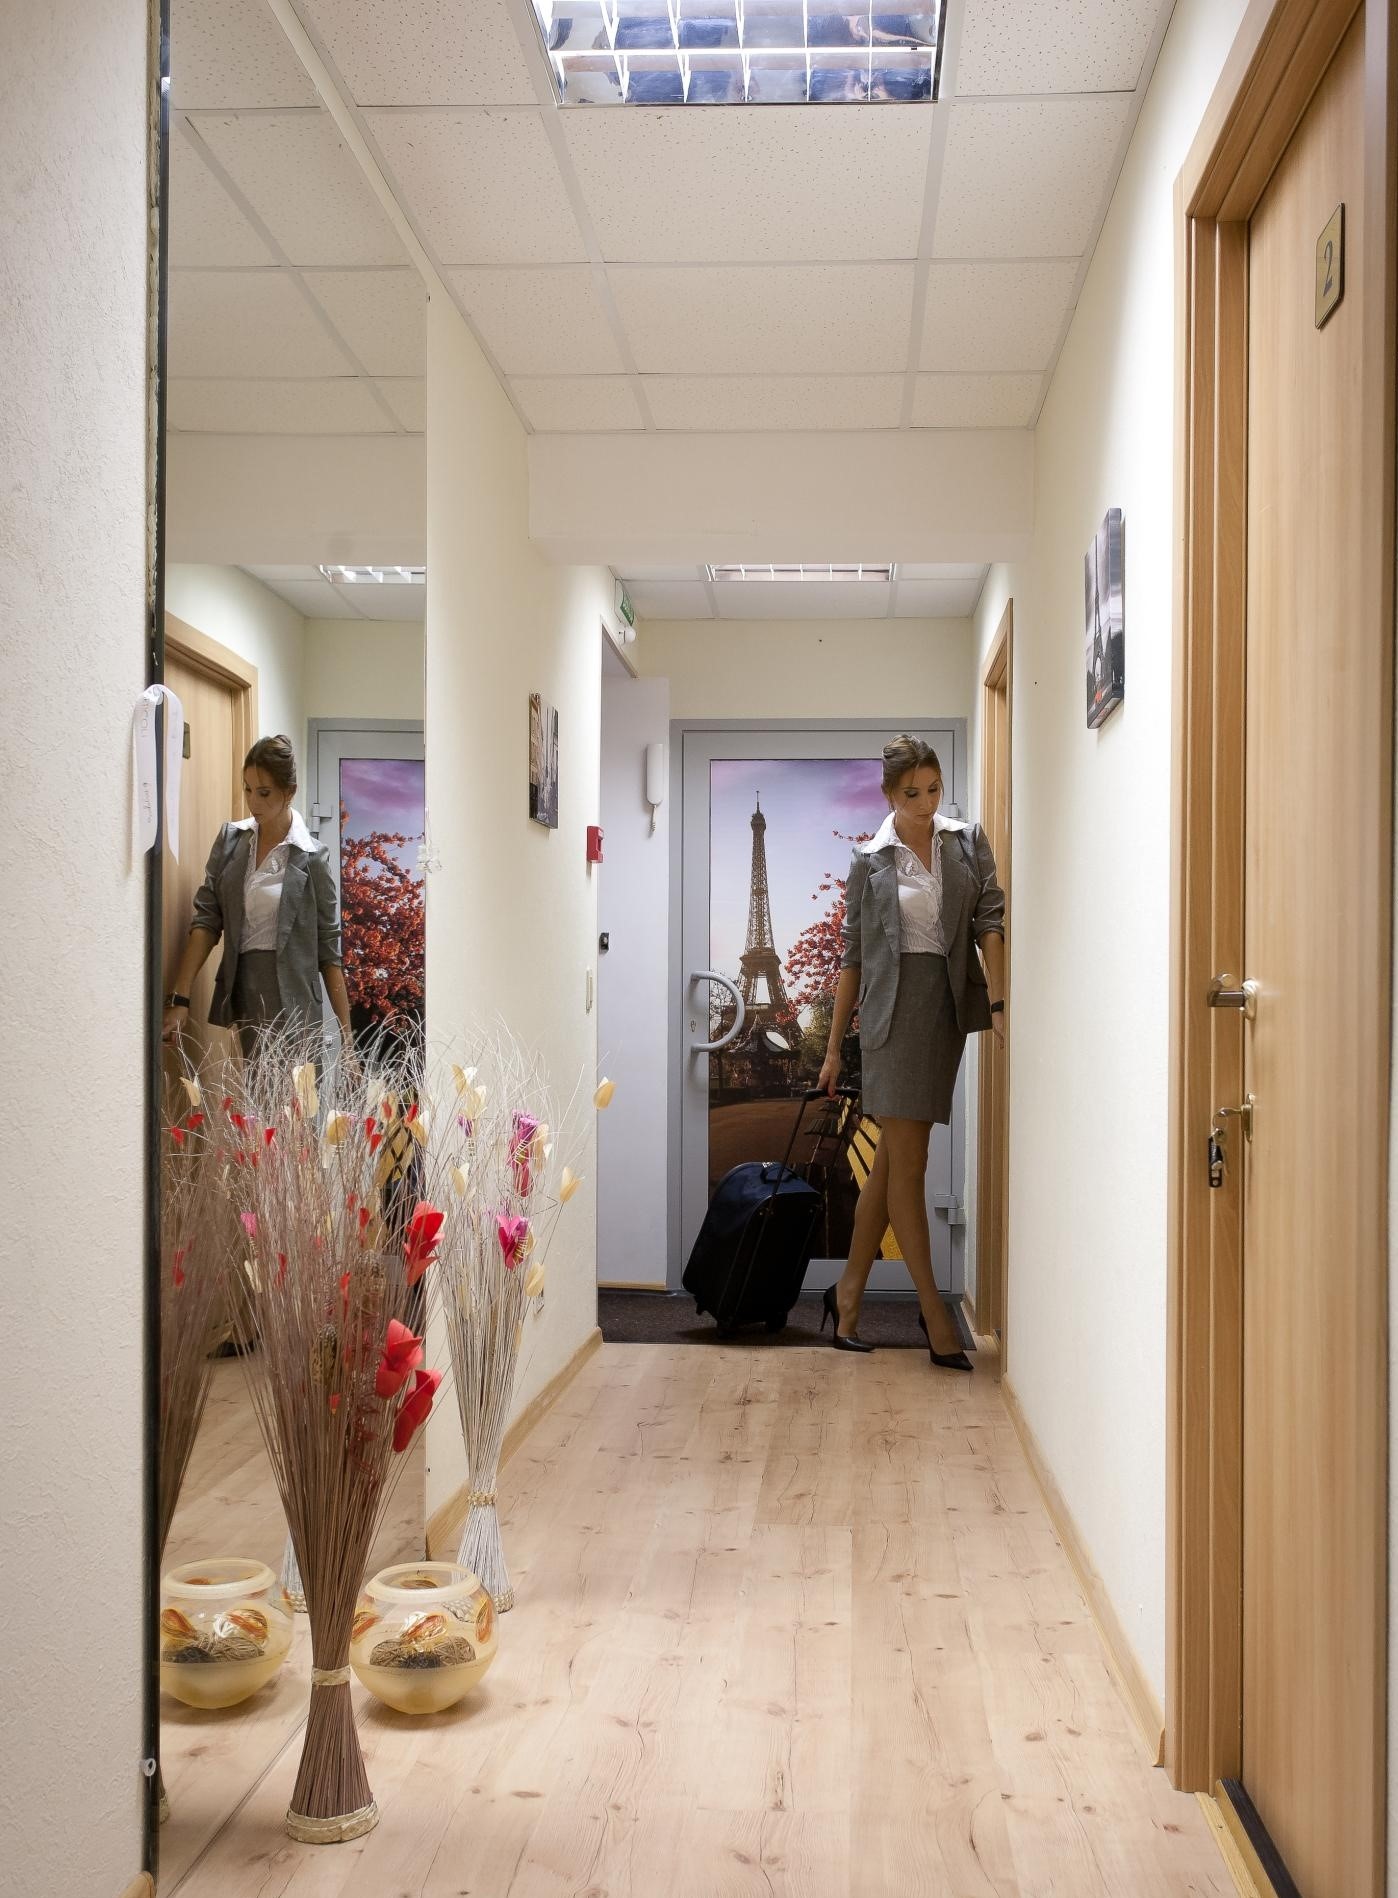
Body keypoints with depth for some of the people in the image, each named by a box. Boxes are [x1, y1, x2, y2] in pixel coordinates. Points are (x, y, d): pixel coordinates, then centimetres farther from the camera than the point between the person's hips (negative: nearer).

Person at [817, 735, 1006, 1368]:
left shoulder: (968, 842, 7)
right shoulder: (869, 860, 2)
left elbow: (990, 920, -2)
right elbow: (852, 955, 5)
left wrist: (997, 1002, -16)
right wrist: (834, 1045, 5)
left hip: (949, 1008, 3)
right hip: (893, 1008, -3)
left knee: (892, 1160, 9)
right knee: (907, 1161, -5)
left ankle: (848, 1292, 19)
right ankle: (934, 1312, 1)